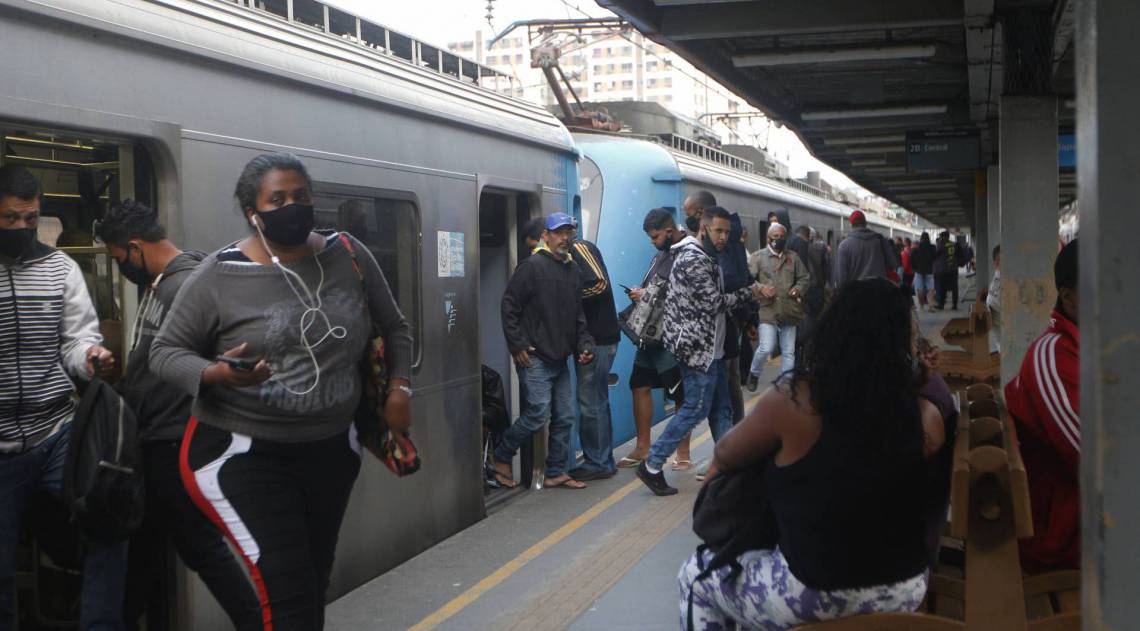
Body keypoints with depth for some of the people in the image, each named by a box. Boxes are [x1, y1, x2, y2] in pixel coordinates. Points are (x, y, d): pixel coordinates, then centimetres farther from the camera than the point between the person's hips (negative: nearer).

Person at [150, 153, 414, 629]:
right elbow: (165, 351, -3)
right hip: (244, 454, -4)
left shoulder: (349, 256, 1)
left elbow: (394, 328, 15)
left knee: (313, 589, 15)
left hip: (332, 449, 5)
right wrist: (216, 373, -23)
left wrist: (399, 388, 1)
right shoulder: (219, 275, -9)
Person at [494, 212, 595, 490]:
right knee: (538, 413, -10)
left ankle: (556, 472, 19)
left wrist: (584, 344, 7)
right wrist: (517, 345, -13)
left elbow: (578, 316, 20)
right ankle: (501, 457, 9)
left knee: (565, 417, 8)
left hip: (560, 360, 8)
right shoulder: (532, 266, -9)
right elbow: (509, 306, -10)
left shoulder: (573, 271, 14)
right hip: (535, 358, -8)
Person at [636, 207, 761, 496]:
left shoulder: (705, 258, 15)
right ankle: (652, 465, 0)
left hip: (710, 347, 10)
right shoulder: (693, 260, -18)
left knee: (721, 407, 13)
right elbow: (713, 302, -19)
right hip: (697, 346, -10)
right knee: (696, 408, -6)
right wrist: (748, 293, -6)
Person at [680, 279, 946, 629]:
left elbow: (723, 459, -1)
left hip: (814, 598, -4)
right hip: (906, 592, 5)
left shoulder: (794, 401, -20)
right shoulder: (927, 419, -13)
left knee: (695, 577, 23)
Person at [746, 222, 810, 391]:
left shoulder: (792, 257, 13)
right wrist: (761, 288, -21)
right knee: (766, 348, -13)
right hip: (767, 310, -4)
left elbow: (805, 278, 18)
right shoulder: (758, 257, 1)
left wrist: (798, 289, -1)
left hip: (789, 312, 4)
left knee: (789, 352, 8)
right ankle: (754, 374, 14)